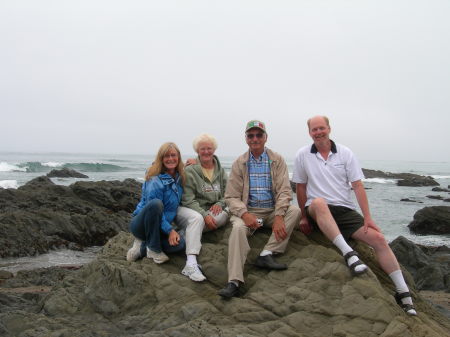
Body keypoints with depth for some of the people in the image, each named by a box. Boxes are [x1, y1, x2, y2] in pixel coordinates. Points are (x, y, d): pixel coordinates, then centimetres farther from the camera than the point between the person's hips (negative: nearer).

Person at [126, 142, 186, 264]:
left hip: (160, 226, 6)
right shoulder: (155, 181, -18)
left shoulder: (179, 178, 3)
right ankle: (154, 249, -20)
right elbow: (154, 207, -21)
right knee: (155, 203, -37)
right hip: (141, 224, -6)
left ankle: (142, 247, -3)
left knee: (179, 244, -25)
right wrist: (169, 230, -24)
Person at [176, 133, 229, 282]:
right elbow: (188, 200, -12)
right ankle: (191, 264, -48)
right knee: (196, 218, -38)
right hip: (188, 210, -5)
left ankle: (186, 234, -27)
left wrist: (219, 204, -12)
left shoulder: (220, 171, 12)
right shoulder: (190, 171, -4)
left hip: (212, 210, 5)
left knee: (224, 215, -27)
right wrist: (204, 215, -23)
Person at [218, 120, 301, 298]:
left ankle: (266, 254, -27)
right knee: (238, 227, -32)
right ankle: (234, 282, -40)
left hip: (272, 210, 2)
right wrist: (244, 214, -21)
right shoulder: (239, 163, 5)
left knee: (295, 210, -25)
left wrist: (279, 216, -21)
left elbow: (284, 191, -3)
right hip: (248, 211, -1)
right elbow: (231, 196, 0)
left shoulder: (277, 160, 4)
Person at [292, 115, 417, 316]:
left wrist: (367, 217, -7)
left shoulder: (345, 153, 5)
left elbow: (358, 186, 1)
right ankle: (349, 253, -43)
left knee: (378, 239, -15)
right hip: (318, 210, -2)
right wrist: (304, 217, 4)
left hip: (345, 209, 2)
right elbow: (301, 187, 7)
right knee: (318, 203, -39)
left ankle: (403, 293, -7)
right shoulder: (303, 155, 3)